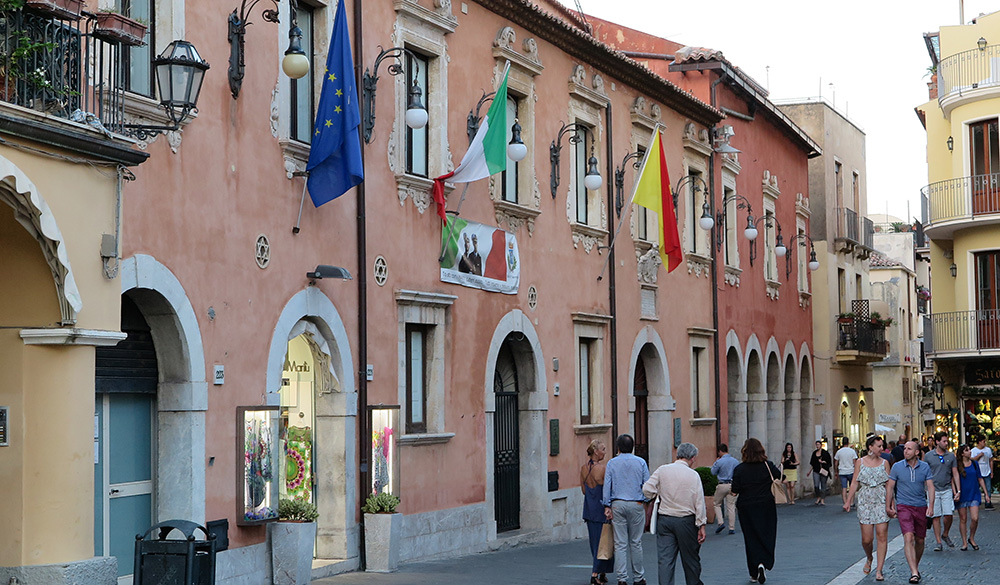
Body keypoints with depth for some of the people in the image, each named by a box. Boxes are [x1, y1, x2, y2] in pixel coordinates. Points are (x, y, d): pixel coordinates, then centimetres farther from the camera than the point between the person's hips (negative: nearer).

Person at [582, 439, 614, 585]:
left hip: (589, 509, 6)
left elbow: (584, 489, 10)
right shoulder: (602, 468, -16)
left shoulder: (583, 468, 3)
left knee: (595, 541, 13)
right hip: (601, 509, -6)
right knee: (603, 540, 0)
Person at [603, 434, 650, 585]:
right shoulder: (640, 462, 2)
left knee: (620, 544, 0)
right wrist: (645, 499, 15)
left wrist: (607, 506, 0)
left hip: (617, 505, 0)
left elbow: (607, 486, -1)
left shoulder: (612, 463, 3)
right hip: (636, 505, 0)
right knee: (636, 543, 7)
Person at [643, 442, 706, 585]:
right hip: (686, 520, -2)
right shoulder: (693, 475, -7)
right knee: (691, 558, 13)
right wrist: (701, 525, -3)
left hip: (664, 520, 2)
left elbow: (647, 489, -5)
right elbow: (699, 502, -7)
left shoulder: (662, 470, -1)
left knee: (665, 559, 1)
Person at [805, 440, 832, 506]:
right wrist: (809, 471, 20)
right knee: (816, 485, -8)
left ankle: (822, 500, 0)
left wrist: (823, 462, -19)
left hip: (823, 471, -3)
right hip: (816, 471, 3)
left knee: (823, 486, -2)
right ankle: (818, 498, 12)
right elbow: (812, 463, 20)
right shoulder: (814, 453, 13)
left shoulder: (825, 453, -1)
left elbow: (829, 462, -2)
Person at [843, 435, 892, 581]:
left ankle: (879, 570, -2)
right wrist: (848, 501, 2)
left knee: (882, 536, -8)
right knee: (866, 538, -3)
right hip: (865, 502, 0)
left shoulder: (884, 463, 7)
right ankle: (869, 559, 30)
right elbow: (854, 483, 6)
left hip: (882, 502, 0)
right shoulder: (860, 462, 5)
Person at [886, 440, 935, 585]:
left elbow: (930, 486, -1)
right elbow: (890, 487, 4)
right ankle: (914, 573, -24)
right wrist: (888, 507, 3)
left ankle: (915, 566, 34)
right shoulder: (897, 467, -2)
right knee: (908, 537, -19)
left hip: (921, 507, 3)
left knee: (920, 540, 11)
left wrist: (931, 505, -13)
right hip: (904, 506, -3)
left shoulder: (925, 467, 2)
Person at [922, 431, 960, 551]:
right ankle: (938, 542, 5)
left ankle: (945, 534, 19)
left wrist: (958, 490, 2)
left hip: (947, 489, 1)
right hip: (933, 490, -1)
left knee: (949, 515, -7)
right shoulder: (928, 456, 1)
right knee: (936, 516, -2)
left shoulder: (951, 456, 7)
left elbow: (955, 474, 9)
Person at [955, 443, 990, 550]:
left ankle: (971, 538, 15)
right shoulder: (958, 466, -4)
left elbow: (980, 479, 13)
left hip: (974, 495, 2)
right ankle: (964, 542, 14)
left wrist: (986, 493, 12)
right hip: (962, 496, -2)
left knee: (975, 518, -9)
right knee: (963, 519, 3)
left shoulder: (974, 464, 7)